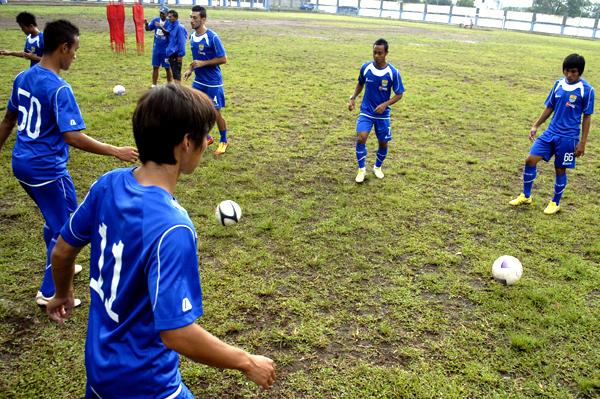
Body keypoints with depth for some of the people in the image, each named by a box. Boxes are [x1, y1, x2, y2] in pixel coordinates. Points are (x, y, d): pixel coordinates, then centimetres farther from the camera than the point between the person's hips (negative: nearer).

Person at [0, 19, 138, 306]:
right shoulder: (59, 89, -22)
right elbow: (73, 137, -27)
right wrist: (116, 151, -23)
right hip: (47, 169, -9)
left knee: (53, 220, 26)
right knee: (66, 229, 5)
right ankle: (49, 293, 12)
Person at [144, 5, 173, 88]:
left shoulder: (169, 23, -11)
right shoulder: (156, 20, 2)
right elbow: (148, 29, 0)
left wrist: (161, 27, -38)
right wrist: (146, 24, -20)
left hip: (166, 50, -5)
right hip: (156, 49, 5)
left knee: (168, 68, 5)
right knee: (155, 67, 10)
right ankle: (154, 85, 19)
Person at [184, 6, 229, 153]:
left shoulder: (212, 37, -17)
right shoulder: (192, 36, 6)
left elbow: (223, 59, -16)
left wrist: (203, 63, -21)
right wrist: (190, 70, 5)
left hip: (213, 83, -7)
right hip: (198, 81, 7)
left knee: (216, 113, 2)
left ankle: (224, 141, 23)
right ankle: (206, 137, 27)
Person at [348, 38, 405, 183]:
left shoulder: (393, 72, -12)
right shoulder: (366, 68, -5)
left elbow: (399, 94, -6)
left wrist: (385, 104, -21)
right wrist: (353, 98, 0)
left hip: (383, 113, 0)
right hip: (366, 111, 0)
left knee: (383, 144, 8)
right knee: (361, 138, -19)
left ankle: (378, 167, 37)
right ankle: (361, 169, 0)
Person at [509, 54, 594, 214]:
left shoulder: (586, 90, -8)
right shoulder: (558, 84, 3)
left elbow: (587, 117, -4)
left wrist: (582, 142, -6)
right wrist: (535, 126, 12)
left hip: (568, 137, -4)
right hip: (550, 132, 4)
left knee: (560, 169, 5)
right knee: (530, 160, -2)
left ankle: (555, 203, 25)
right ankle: (526, 196, 17)